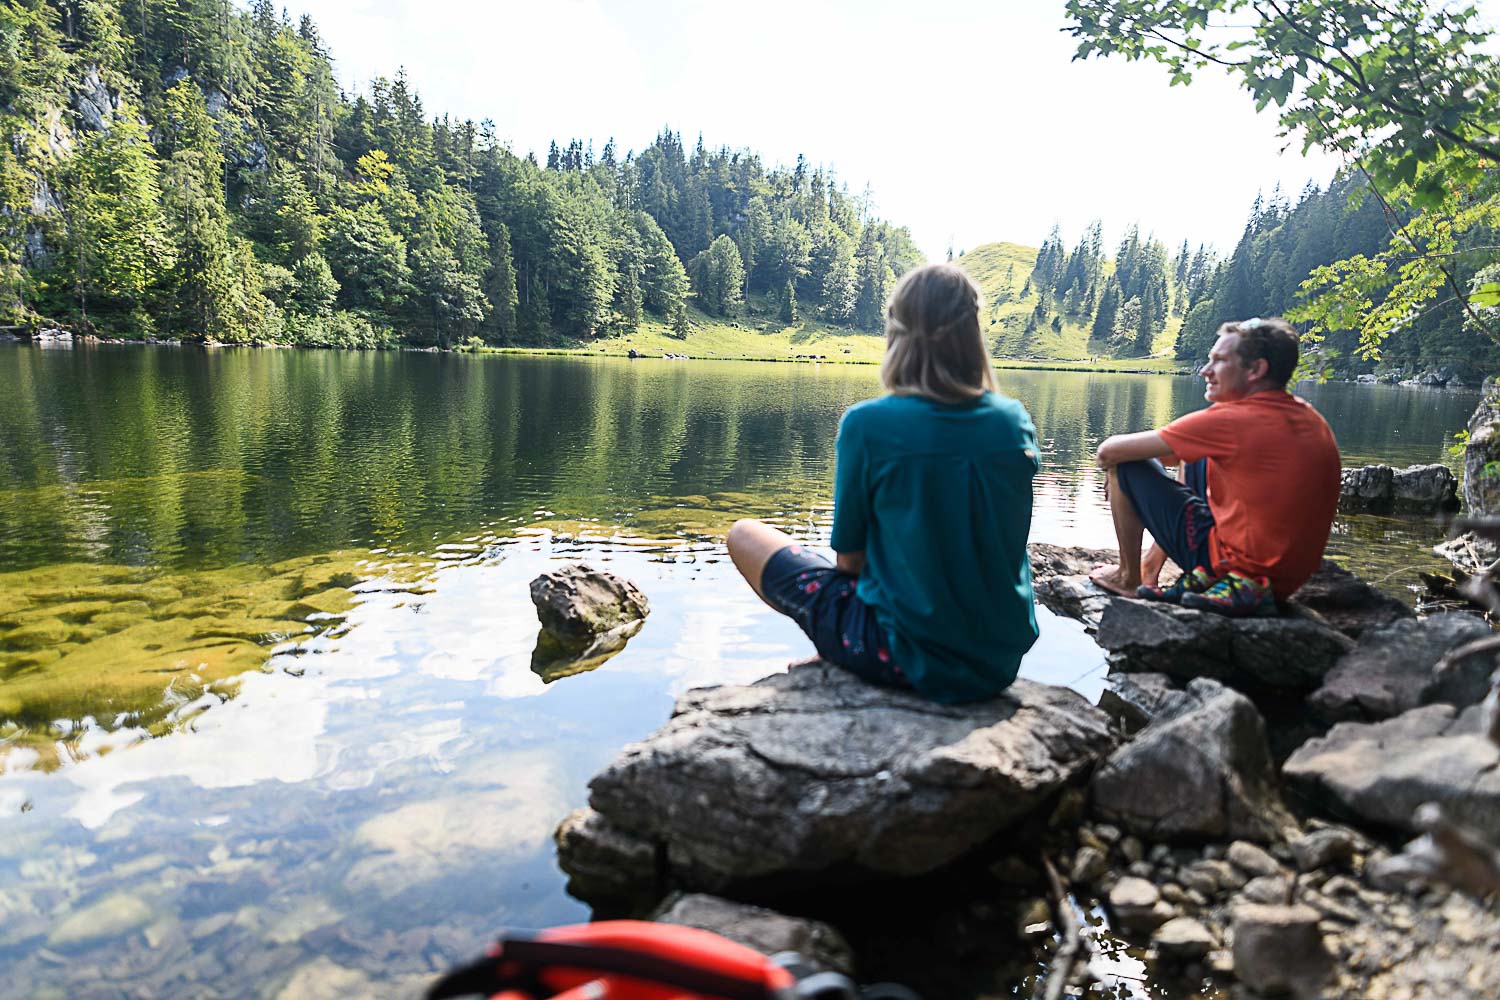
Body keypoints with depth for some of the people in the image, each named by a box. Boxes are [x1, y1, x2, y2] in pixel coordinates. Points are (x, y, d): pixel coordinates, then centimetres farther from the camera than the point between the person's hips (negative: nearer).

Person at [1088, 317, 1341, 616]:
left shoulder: (1230, 420, -19)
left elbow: (1110, 450, -13)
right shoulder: (1312, 418, 5)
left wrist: (1108, 457, 9)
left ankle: (1129, 579, 13)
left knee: (1127, 466, -1)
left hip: (1239, 566, -8)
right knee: (1195, 458, 25)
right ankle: (1151, 566, 26)